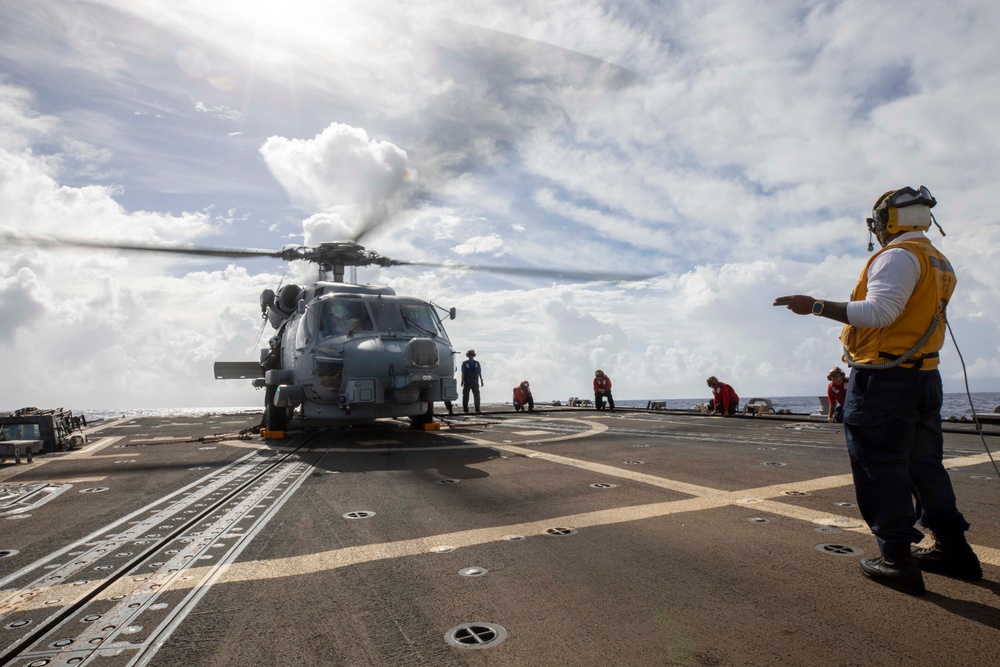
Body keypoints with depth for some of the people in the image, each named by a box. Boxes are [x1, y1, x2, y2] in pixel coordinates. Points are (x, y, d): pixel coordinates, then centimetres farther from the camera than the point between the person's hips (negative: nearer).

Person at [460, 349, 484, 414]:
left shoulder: (464, 363, -3)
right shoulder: (477, 363, 1)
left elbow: (463, 373, -7)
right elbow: (480, 373, 0)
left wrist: (462, 381, -3)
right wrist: (481, 381, 5)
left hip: (467, 383, -1)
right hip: (475, 382, 1)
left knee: (466, 397, 5)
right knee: (476, 396, 6)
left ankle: (466, 410, 3)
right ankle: (477, 410, -1)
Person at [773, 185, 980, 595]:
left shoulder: (899, 256, -13)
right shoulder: (940, 264, 18)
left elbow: (880, 312, -23)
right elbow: (914, 318, 19)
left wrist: (817, 307, -23)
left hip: (883, 378, -10)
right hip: (924, 376, 10)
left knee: (881, 469, -3)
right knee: (924, 465, 18)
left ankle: (898, 560, 2)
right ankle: (954, 549, 25)